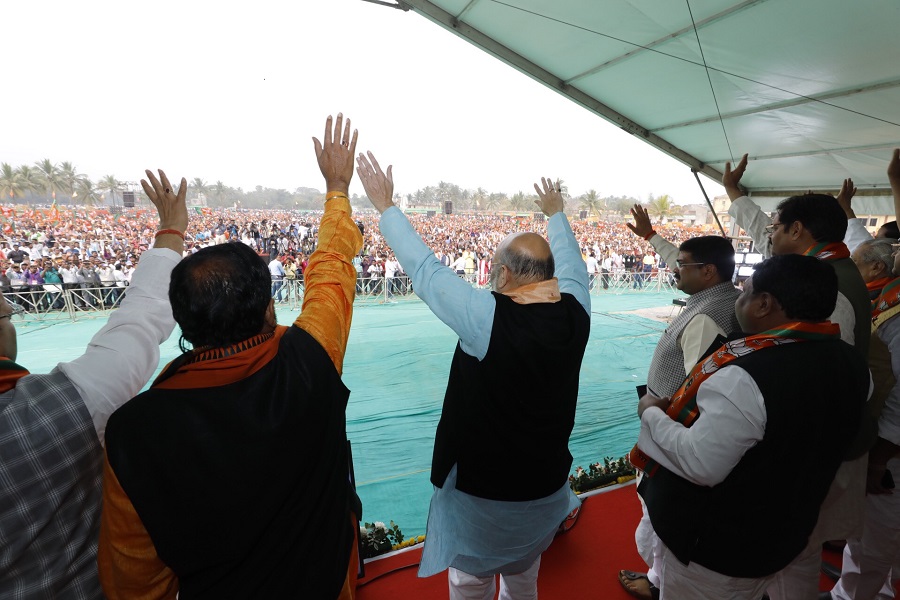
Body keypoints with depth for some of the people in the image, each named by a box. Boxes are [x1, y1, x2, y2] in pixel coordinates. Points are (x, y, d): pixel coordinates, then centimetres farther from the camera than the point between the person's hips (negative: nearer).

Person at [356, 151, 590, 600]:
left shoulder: (487, 316, -29)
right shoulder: (575, 313, -13)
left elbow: (424, 269, -20)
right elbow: (568, 261, 6)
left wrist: (385, 207, -7)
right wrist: (556, 215, 24)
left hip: (482, 490, -5)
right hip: (546, 488, 5)